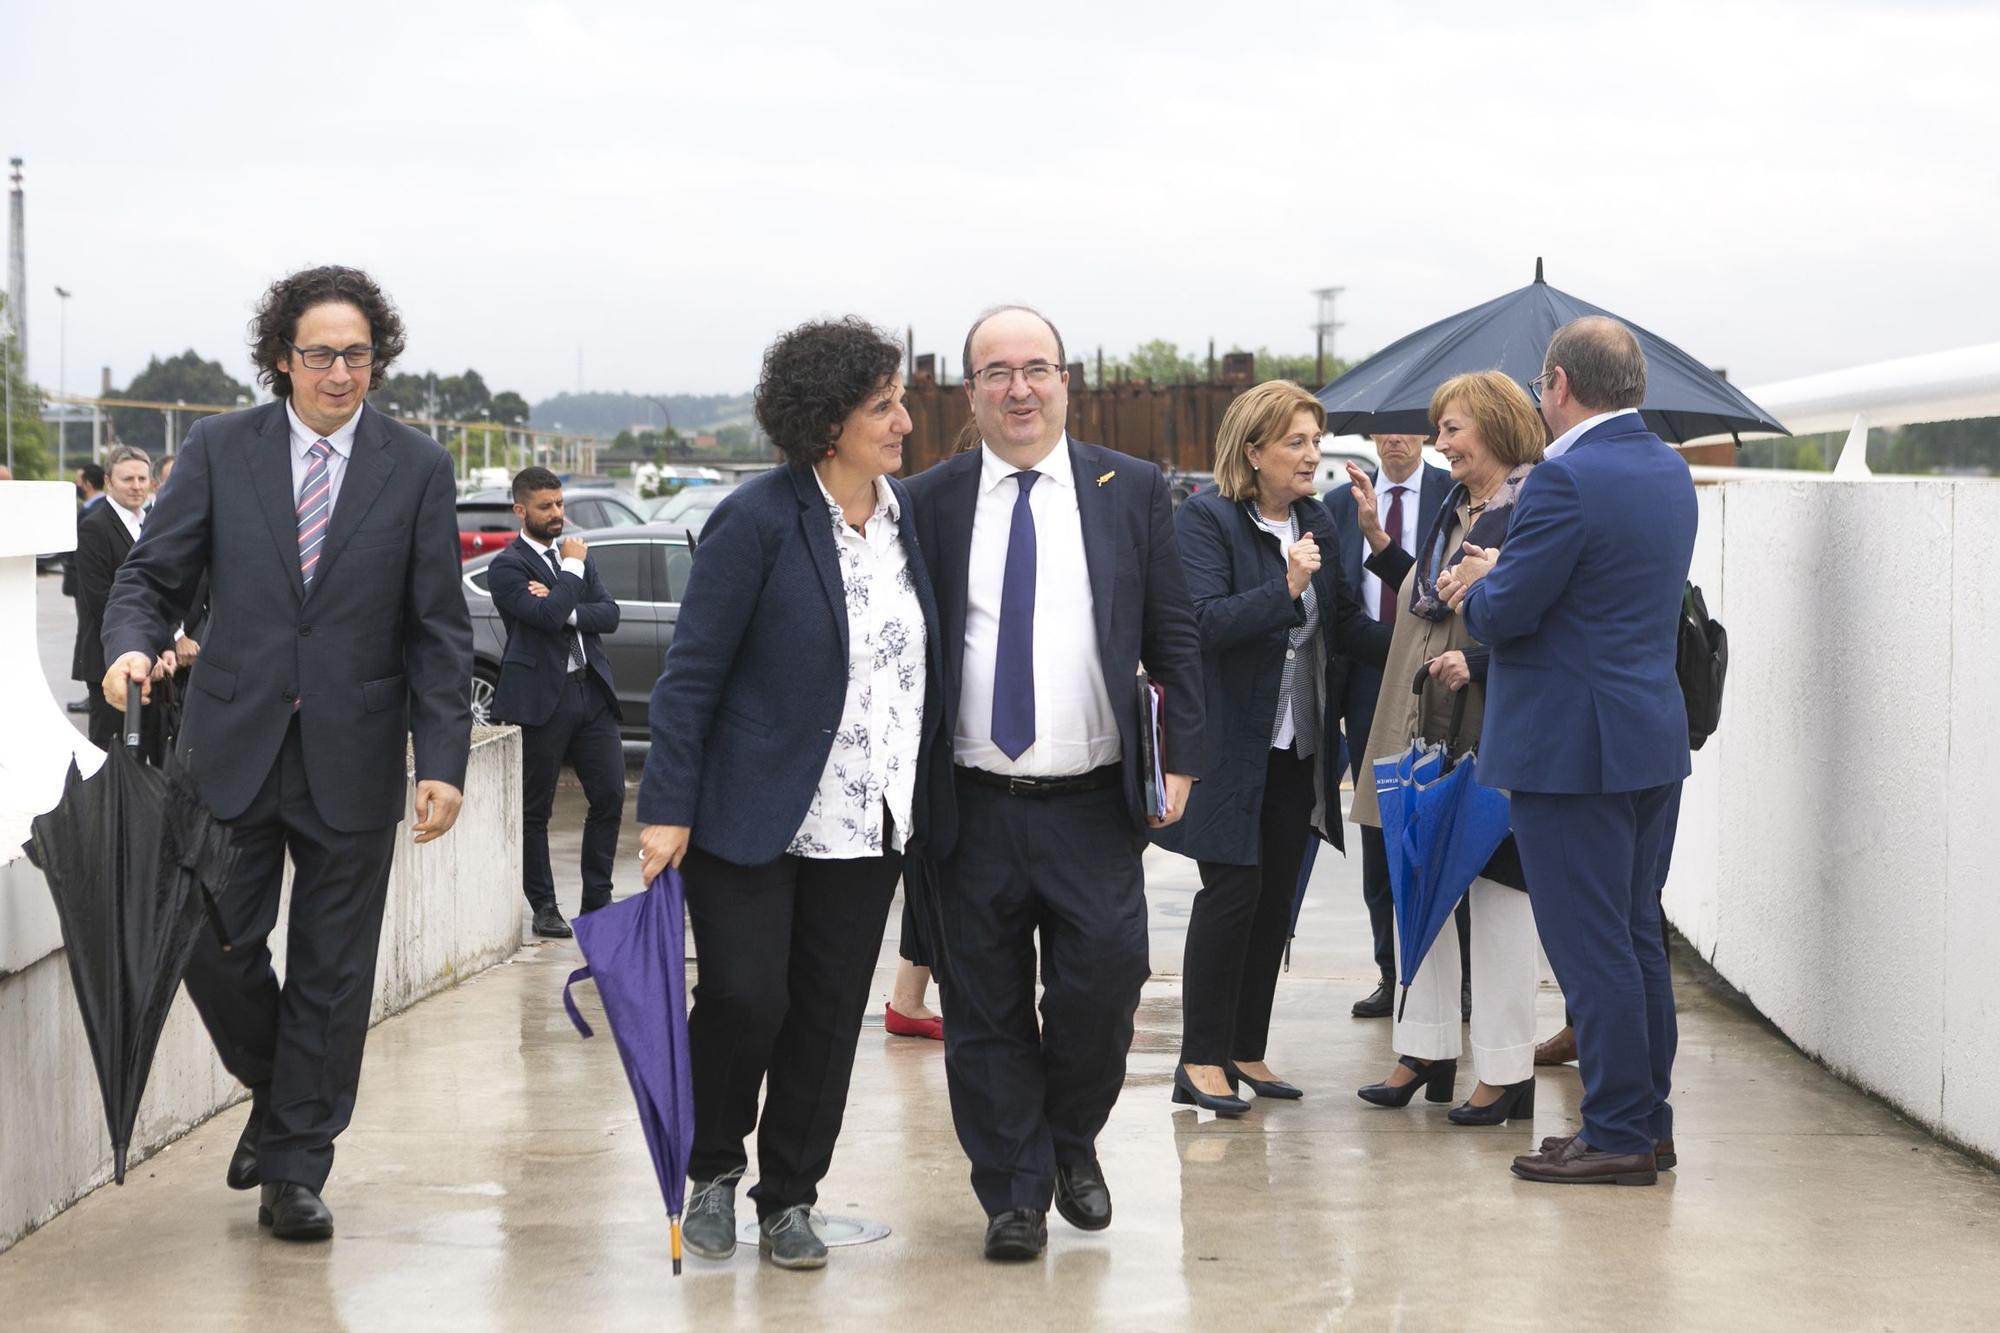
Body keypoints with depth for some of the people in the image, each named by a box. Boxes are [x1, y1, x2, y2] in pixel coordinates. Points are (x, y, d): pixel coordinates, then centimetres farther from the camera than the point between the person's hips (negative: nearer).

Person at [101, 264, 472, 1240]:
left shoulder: (417, 469, 1)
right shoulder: (219, 450, 3)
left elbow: (438, 631, 0)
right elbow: (153, 575, 5)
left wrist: (442, 761, -7)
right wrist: (131, 645, -18)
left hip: (353, 757, 0)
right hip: (234, 747, 1)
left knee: (331, 971, 5)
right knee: (215, 947, 0)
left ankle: (295, 1168, 17)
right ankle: (275, 1093, 30)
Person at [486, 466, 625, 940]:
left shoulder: (578, 555, 15)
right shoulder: (507, 566, -5)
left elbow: (609, 615, 3)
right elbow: (546, 616, -20)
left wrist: (563, 607, -12)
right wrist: (572, 570, -8)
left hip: (591, 692, 6)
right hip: (541, 699, -6)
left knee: (610, 798, 3)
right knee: (535, 810, 3)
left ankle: (597, 900, 14)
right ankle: (544, 907, 12)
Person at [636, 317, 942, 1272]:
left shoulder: (905, 513, 6)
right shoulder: (758, 520, -12)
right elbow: (691, 672, -11)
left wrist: (922, 797, 13)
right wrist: (667, 808, -15)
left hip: (867, 823, 5)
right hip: (752, 814, -5)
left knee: (829, 1015, 8)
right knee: (745, 996, -8)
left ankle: (790, 1199, 21)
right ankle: (712, 1171, 17)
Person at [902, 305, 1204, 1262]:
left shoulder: (1131, 491, 6)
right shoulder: (929, 502, 4)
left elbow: (1175, 637, 8)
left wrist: (1181, 756, 0)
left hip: (1094, 808, 0)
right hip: (974, 811, 0)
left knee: (1103, 984, -6)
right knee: (986, 1012, 4)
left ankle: (1072, 1142, 22)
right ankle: (1014, 1195, 16)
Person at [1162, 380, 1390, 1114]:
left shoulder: (1315, 521, 10)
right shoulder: (1204, 518, -10)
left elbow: (1343, 623, 12)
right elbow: (1204, 621, -20)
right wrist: (1285, 589, -30)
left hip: (1299, 744, 7)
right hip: (1231, 744, -7)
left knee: (1277, 893, 10)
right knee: (1233, 888, -8)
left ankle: (1246, 1051, 19)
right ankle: (1200, 1060, 0)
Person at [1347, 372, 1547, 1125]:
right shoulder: (1456, 507, 14)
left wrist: (1477, 662, -25)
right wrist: (1375, 537, 19)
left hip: (1491, 732, -9)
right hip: (1429, 726, 9)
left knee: (1494, 889, -1)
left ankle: (1506, 1071, 8)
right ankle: (1426, 1050, 24)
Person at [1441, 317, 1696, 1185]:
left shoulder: (1569, 479, -19)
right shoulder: (1669, 471, 11)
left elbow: (1504, 614, -18)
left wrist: (1477, 586, 4)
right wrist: (1504, 574, 15)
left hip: (1574, 749, -9)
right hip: (1653, 739, 9)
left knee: (1591, 950, -3)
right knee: (1636, 939, 16)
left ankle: (1618, 1136, 1)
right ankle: (1649, 1120, 22)